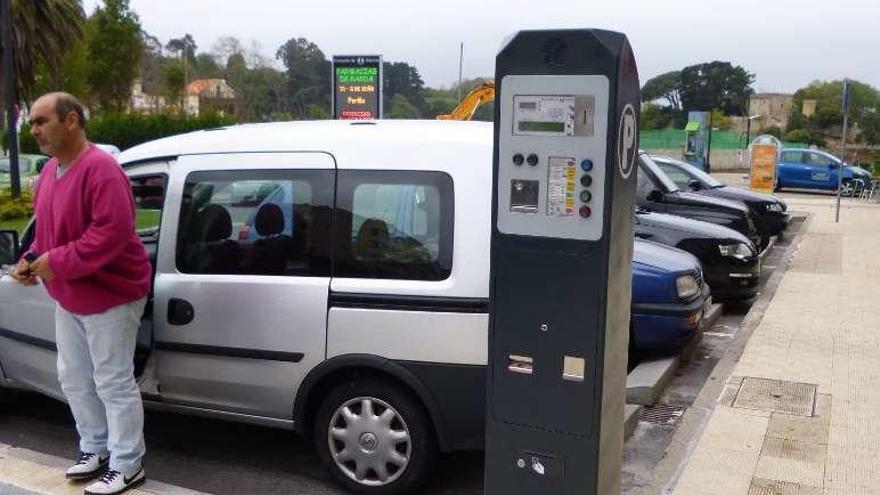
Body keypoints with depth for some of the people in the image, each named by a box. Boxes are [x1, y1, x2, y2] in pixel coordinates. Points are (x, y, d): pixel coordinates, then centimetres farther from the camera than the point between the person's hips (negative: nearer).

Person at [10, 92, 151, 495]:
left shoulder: (101, 170, -22)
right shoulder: (50, 171, 9)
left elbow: (113, 231, -31)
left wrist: (56, 262, -27)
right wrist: (32, 258, 0)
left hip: (109, 296, -10)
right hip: (68, 297, 10)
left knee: (113, 384, -1)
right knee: (74, 378, 19)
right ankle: (96, 449, 35)